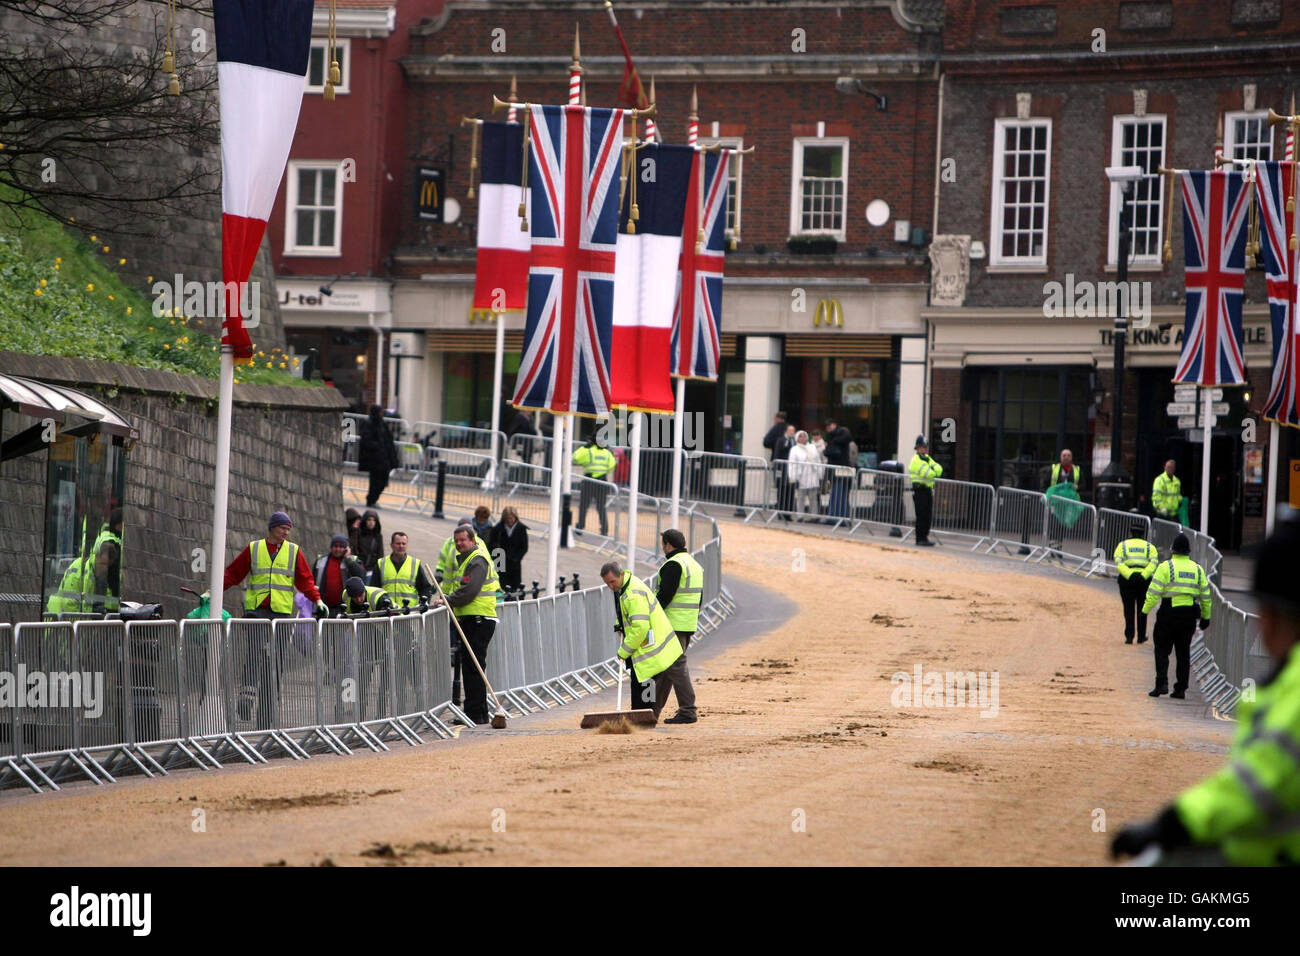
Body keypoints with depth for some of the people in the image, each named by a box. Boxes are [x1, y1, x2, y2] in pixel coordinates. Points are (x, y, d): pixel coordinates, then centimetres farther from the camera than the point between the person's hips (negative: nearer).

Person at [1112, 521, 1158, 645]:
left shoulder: (1122, 545, 9)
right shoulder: (1150, 547, 10)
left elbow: (1118, 562, -7)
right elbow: (1154, 562, -6)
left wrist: (1129, 575, -16)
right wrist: (1143, 576, -15)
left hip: (1126, 579, 0)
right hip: (1144, 580, 0)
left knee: (1129, 609, 6)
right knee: (1142, 609, 12)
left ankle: (1129, 636, 1)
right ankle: (1141, 637, 15)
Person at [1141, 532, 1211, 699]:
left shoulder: (1166, 567, -6)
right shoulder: (1197, 569, 8)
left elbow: (1154, 592, -12)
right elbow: (1205, 595, 11)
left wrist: (1145, 610, -6)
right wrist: (1206, 617, 19)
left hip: (1168, 614, -4)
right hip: (1189, 615, 4)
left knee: (1162, 650, 5)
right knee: (1183, 653, 10)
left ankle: (1162, 684, -8)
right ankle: (1180, 689, 9)